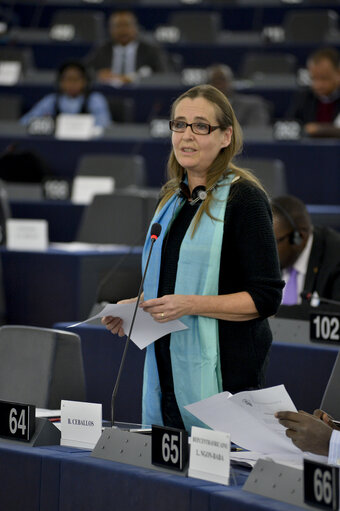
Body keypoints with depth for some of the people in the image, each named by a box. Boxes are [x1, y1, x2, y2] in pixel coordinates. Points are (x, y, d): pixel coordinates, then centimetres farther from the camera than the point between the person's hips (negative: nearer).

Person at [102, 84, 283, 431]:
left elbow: (266, 297, -13)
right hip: (166, 371, 7)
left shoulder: (243, 198, -8)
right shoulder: (172, 198, 15)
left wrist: (191, 305, -21)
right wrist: (135, 308, 7)